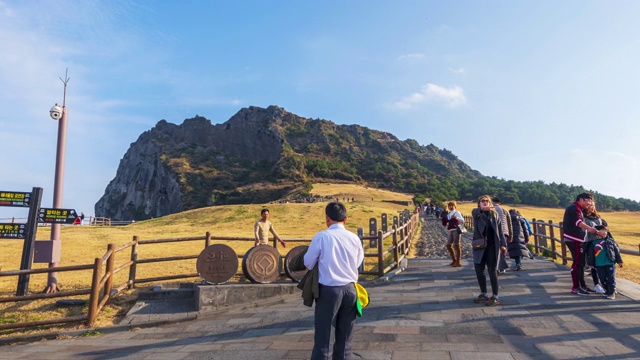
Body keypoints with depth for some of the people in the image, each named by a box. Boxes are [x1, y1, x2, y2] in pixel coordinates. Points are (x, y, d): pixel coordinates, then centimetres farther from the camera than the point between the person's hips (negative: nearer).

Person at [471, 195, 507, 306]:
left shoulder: (495, 215, 6)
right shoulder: (476, 213, 4)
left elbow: (500, 230, 5)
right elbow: (476, 211, -22)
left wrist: (503, 244, -3)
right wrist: (483, 209, -42)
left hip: (492, 246, -2)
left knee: (492, 271, -1)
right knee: (479, 270, 8)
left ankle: (495, 297, 8)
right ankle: (484, 294, 24)